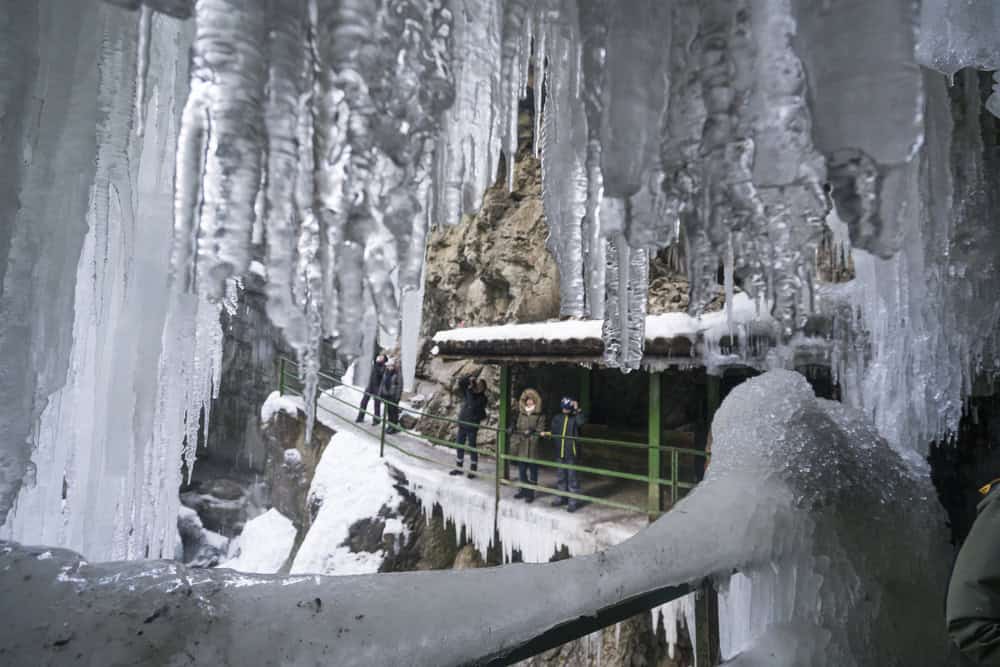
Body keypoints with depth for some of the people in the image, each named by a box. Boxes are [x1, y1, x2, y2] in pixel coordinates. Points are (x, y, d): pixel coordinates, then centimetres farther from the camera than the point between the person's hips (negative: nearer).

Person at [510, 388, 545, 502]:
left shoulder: (539, 416, -5)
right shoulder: (521, 414, 8)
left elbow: (540, 432, -9)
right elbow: (516, 430, 8)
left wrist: (531, 433, -26)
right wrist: (513, 446, 2)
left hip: (532, 449, -5)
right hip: (521, 449, 5)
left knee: (532, 472, 5)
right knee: (521, 471, 14)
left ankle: (530, 493, 16)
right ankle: (523, 490, 30)